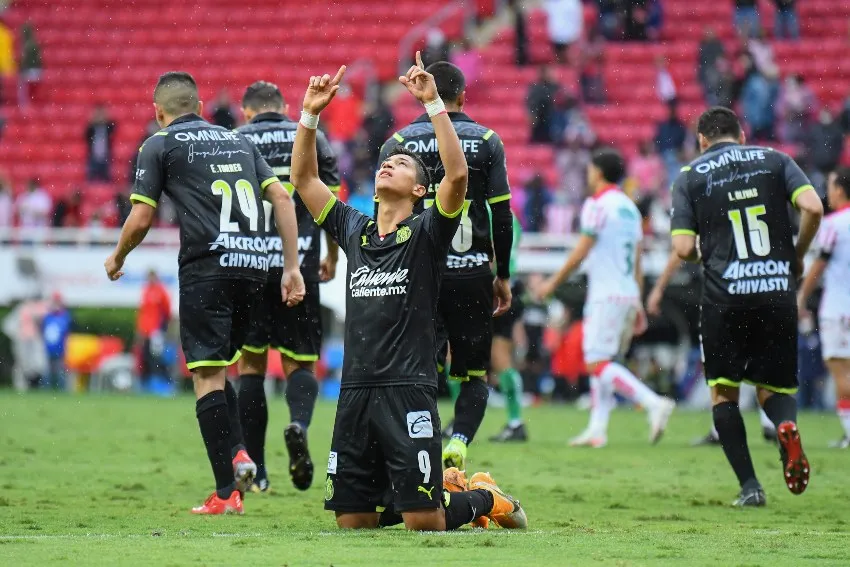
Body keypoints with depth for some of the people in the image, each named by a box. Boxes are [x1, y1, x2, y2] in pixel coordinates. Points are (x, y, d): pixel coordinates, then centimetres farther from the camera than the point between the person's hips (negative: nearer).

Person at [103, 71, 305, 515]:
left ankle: (226, 493, -9)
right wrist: (292, 267, 13)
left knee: (207, 375, -3)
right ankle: (239, 454, -4)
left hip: (207, 266, -5)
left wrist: (117, 258, 20)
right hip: (253, 264, 5)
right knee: (216, 368, 19)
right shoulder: (238, 141, 22)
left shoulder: (160, 145, 7)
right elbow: (282, 198, 13)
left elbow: (141, 218, 2)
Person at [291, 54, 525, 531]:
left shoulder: (426, 234, 1)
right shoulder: (354, 230, 15)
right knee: (352, 520, 3)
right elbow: (304, 178, 16)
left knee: (424, 522, -9)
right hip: (356, 390, 5)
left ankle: (486, 499, 22)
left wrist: (433, 102, -17)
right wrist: (311, 114, 5)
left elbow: (457, 174, -15)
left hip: (409, 390, -5)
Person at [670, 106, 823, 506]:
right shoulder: (774, 160, 10)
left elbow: (683, 249, -3)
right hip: (778, 290, 2)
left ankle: (749, 485, 0)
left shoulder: (690, 176, 6)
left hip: (724, 295, -2)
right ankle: (786, 425, -21)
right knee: (773, 388, 15)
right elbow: (813, 208, -5)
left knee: (723, 391, 12)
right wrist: (797, 256, 11)